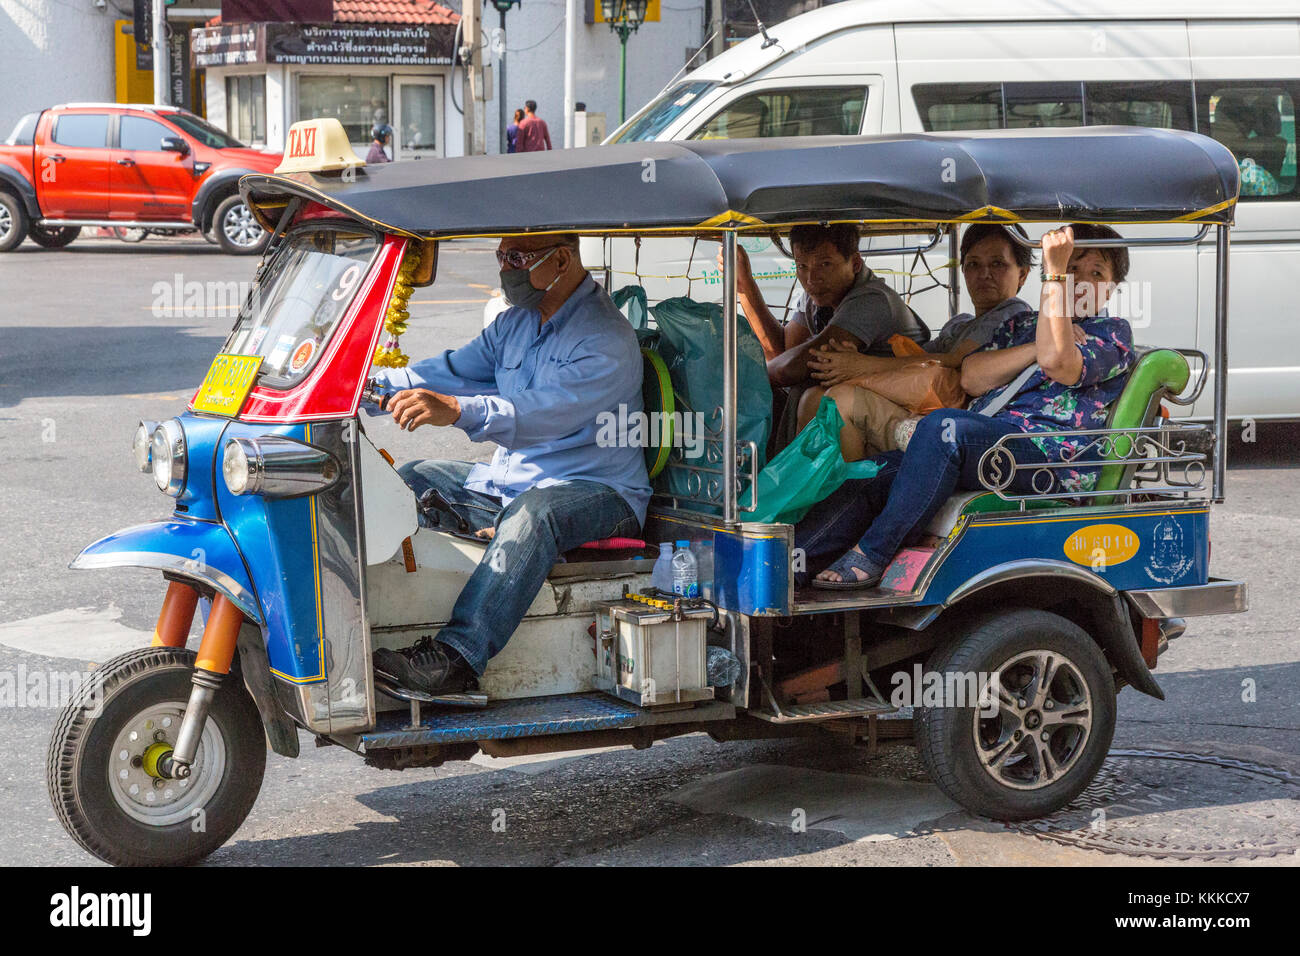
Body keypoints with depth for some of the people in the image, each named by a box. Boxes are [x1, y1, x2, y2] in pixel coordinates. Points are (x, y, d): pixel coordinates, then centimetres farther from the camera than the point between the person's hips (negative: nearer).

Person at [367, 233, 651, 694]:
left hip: (597, 494, -9)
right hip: (508, 483, 9)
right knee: (411, 480, 2)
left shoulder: (607, 340, -18)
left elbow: (545, 413, -33)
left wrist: (455, 411, -47)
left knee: (534, 511, -39)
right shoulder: (515, 321, 11)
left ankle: (458, 656, -49)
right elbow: (456, 370, 10)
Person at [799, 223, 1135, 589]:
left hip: (1052, 453, -7)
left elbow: (1059, 363, -15)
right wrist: (1040, 347, -2)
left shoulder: (1114, 333, 9)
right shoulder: (1021, 325, 27)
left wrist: (1055, 271, -14)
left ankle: (870, 557, -30)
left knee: (944, 425, -32)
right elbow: (971, 377, 8)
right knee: (880, 471, -16)